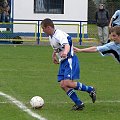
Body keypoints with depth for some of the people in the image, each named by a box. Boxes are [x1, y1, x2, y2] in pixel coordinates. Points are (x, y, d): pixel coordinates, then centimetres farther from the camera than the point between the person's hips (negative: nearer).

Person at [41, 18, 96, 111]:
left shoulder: (59, 35, -20)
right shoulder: (51, 37, 10)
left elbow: (67, 45, -40)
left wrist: (65, 52, -60)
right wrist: (54, 55, 39)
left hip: (70, 60, -9)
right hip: (63, 61, 9)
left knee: (67, 83, -21)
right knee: (62, 85, -4)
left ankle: (90, 90, -3)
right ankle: (79, 104, 0)